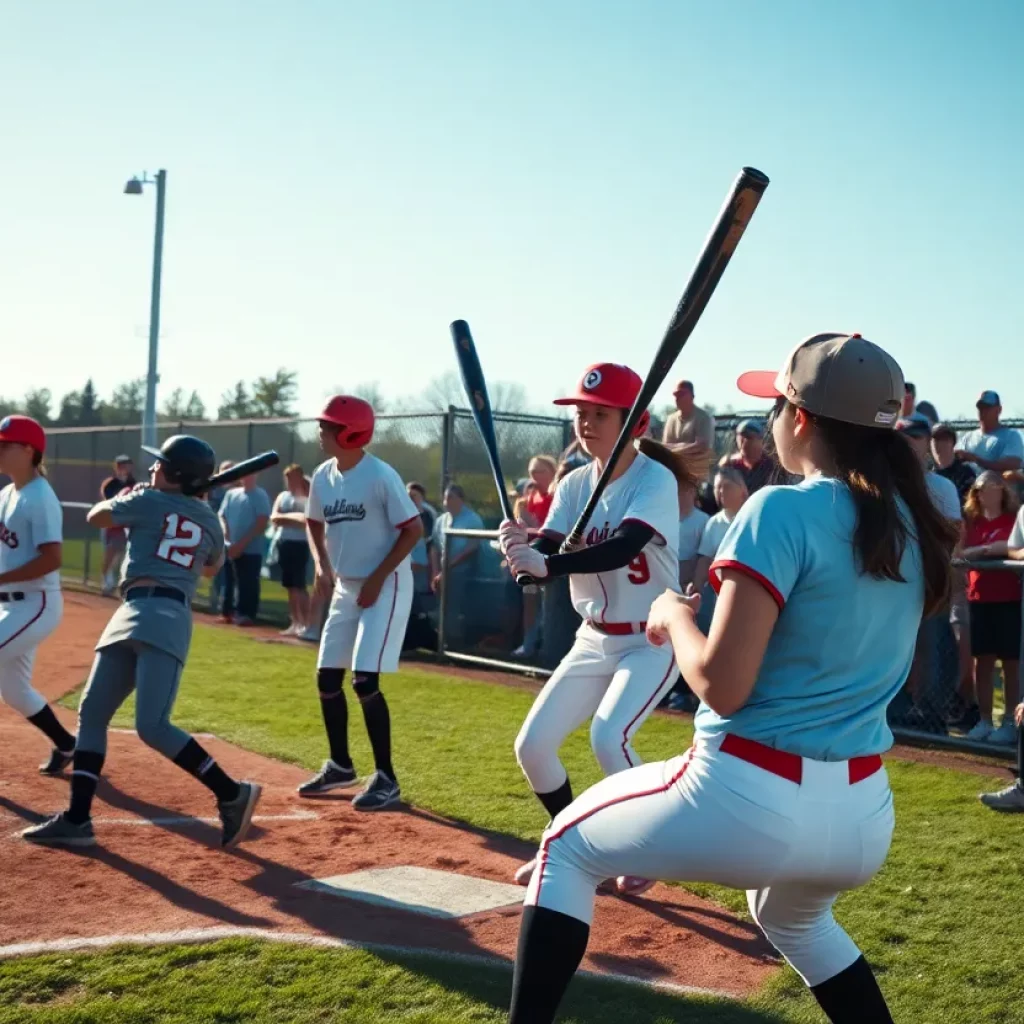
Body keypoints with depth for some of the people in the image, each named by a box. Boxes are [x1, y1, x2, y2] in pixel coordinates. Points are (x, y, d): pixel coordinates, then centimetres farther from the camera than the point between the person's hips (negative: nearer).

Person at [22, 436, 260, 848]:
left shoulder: (147, 500, 1)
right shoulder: (209, 521, 19)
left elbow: (94, 516, 16)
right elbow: (211, 569, 37)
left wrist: (127, 496, 33)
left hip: (159, 617, -9)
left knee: (152, 727, -17)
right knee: (91, 715, 9)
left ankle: (231, 794, -13)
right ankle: (76, 819, 7)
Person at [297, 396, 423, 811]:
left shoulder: (381, 476, -18)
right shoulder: (323, 476, 2)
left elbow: (413, 530, -15)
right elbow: (315, 523, 19)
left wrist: (378, 578, -17)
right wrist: (321, 565, 3)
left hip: (385, 587, -8)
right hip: (345, 587, 8)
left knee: (365, 681, -14)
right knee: (327, 678, 10)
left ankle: (385, 777, -2)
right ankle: (340, 765, 28)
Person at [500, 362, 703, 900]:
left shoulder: (655, 479, -18)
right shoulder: (575, 484, 2)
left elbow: (622, 549, -35)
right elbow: (545, 556, -8)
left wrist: (546, 563, -47)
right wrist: (521, 546, -32)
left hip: (652, 640, -6)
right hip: (594, 640, 7)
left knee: (608, 739, -25)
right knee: (532, 745, 1)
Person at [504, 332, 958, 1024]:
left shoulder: (784, 510, -16)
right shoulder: (917, 523, 5)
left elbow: (721, 685, -20)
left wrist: (675, 616, -1)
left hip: (748, 800, -7)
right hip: (867, 815, 7)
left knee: (566, 846, 19)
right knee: (793, 919, 40)